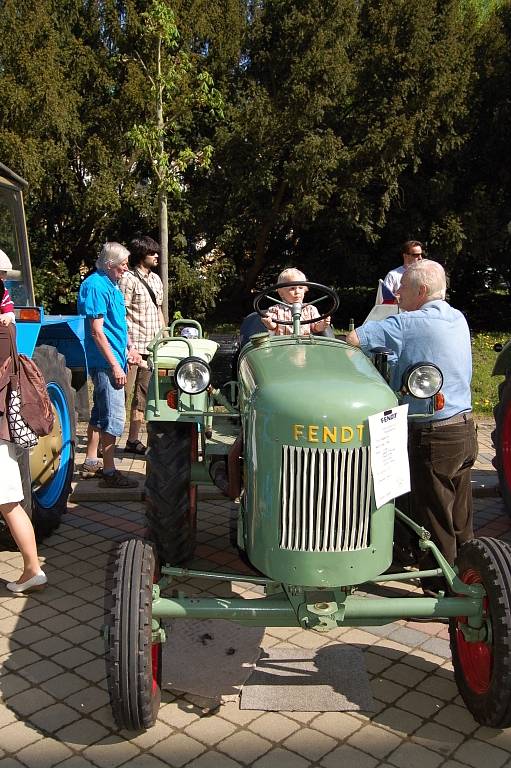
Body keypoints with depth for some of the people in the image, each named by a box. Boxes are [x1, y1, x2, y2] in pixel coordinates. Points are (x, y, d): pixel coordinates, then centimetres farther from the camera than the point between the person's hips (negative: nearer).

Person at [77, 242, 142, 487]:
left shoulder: (111, 285, 15)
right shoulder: (96, 286, -15)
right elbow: (96, 331, -20)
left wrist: (130, 347, 18)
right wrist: (115, 365, -21)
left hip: (114, 359, 10)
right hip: (106, 361, -10)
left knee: (100, 412, 16)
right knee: (114, 416, -9)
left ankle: (91, 463, 26)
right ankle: (109, 473, -3)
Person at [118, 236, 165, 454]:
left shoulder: (156, 279, 16)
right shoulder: (128, 279, -8)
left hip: (153, 347, 8)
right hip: (133, 346, -8)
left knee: (142, 395, 10)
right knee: (122, 393, -7)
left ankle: (133, 440, 18)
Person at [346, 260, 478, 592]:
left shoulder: (407, 324, -17)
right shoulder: (459, 319, 7)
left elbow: (352, 339, -20)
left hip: (432, 434, -8)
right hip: (465, 427, 8)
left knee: (434, 519, 4)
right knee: (460, 515, 19)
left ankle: (439, 587, 15)